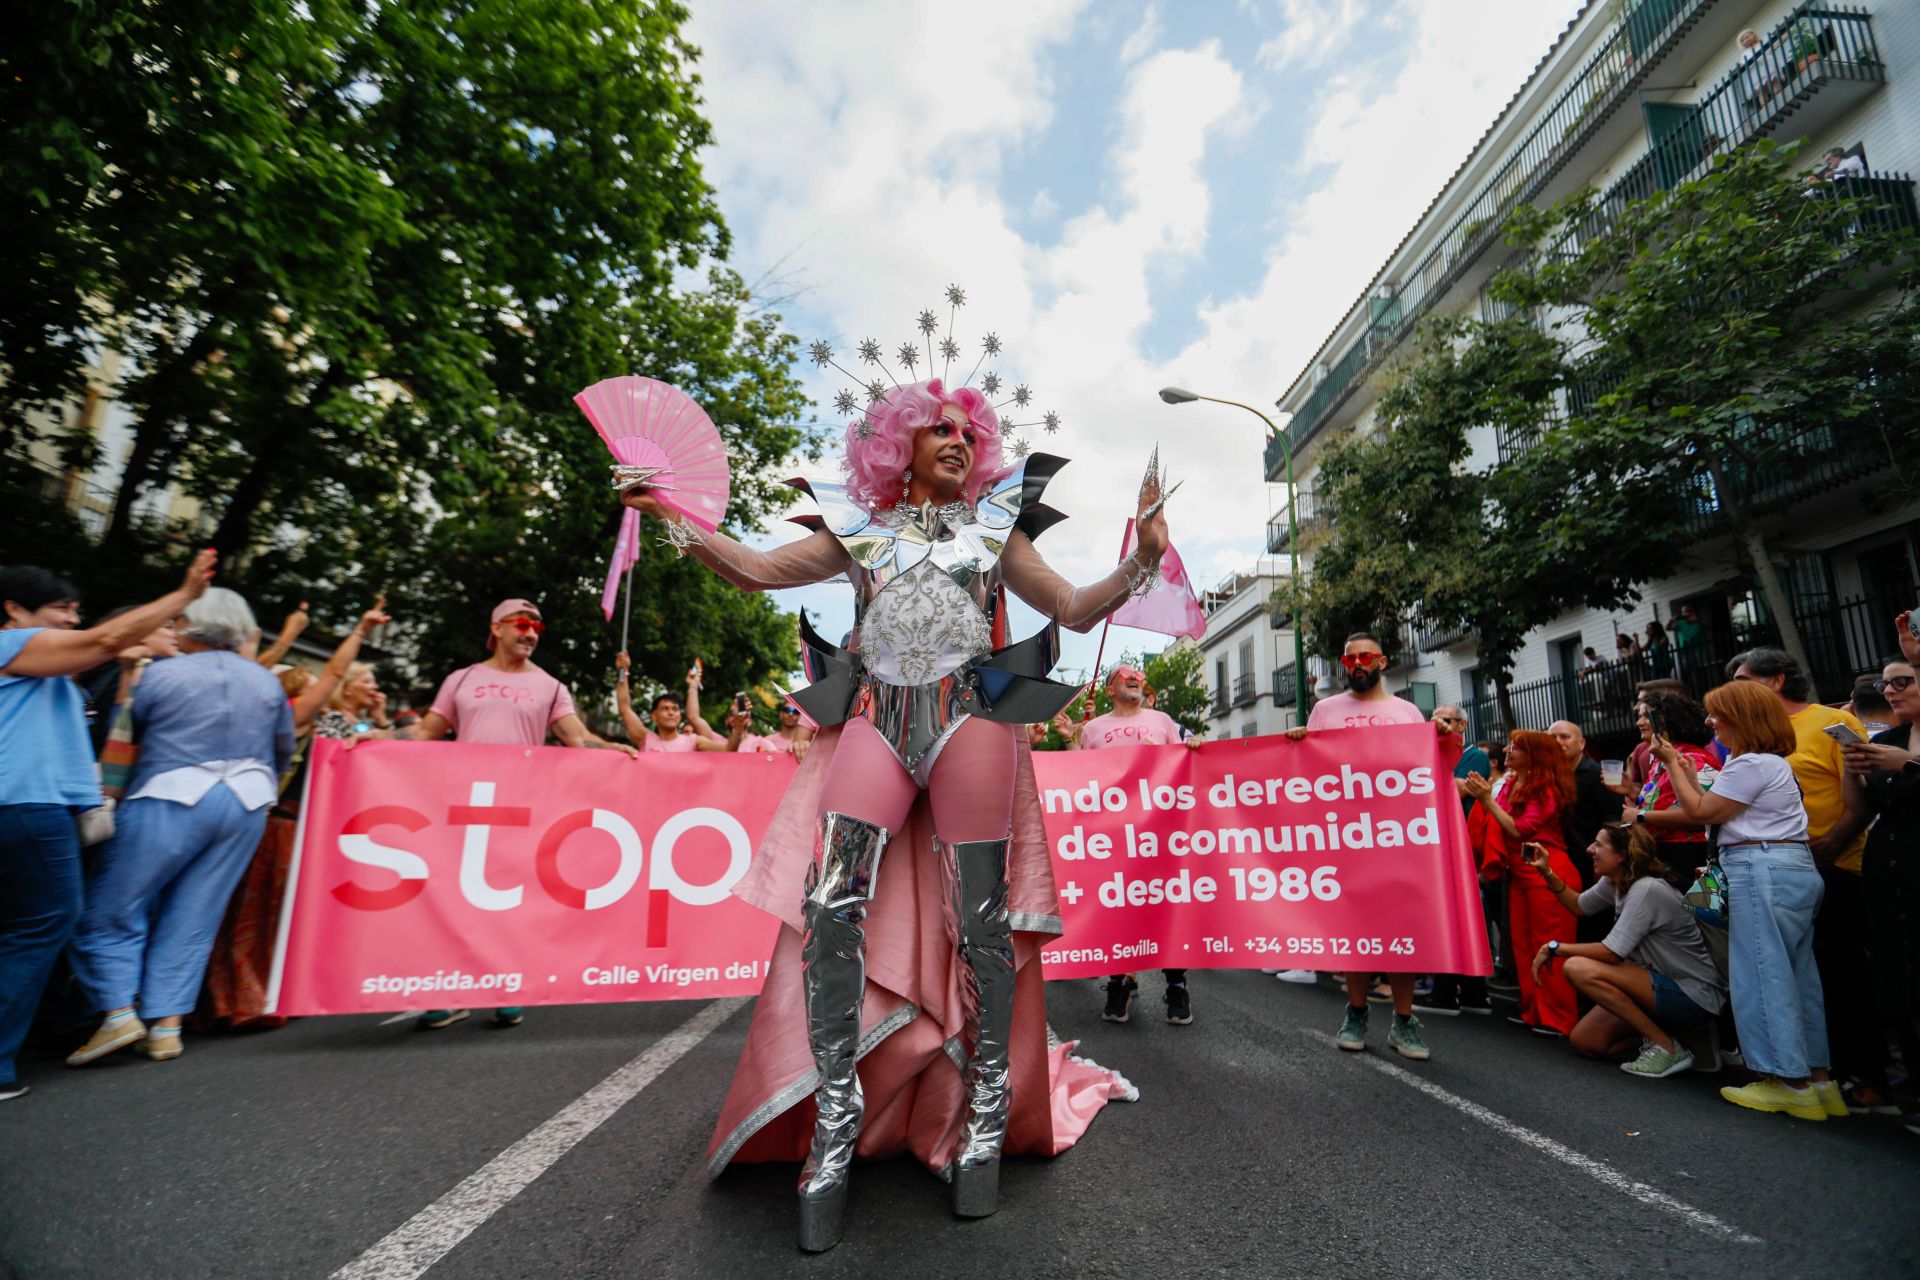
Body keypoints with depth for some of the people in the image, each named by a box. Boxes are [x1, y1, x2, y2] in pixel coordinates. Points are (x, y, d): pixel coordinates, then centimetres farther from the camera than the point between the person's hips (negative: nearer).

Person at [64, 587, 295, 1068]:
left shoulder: (163, 674, -5)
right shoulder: (267, 681, 8)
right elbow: (283, 752, 15)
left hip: (171, 800, -4)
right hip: (246, 803, 4)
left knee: (109, 910, 9)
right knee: (193, 919, 10)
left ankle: (118, 1010, -1)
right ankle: (167, 1022, 10)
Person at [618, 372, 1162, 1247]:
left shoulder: (996, 526, 18)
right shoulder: (860, 526, 19)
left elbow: (1076, 611, 15)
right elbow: (758, 570, 14)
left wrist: (1142, 561, 0)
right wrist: (672, 519, 5)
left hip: (971, 716, 0)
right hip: (878, 718, 1)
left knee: (980, 919, -2)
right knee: (830, 904, -13)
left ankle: (988, 1118, 15)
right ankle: (834, 1126, 0)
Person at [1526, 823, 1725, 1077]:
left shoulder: (1647, 890, -24)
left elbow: (1610, 952, -26)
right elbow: (1579, 905, 18)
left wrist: (1555, 948, -15)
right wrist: (1548, 872, 5)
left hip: (1694, 996, -8)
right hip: (1663, 982, 8)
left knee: (1579, 968, -26)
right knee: (1584, 1041, -1)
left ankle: (1666, 1046, -13)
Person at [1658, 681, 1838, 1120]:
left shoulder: (1751, 764, -13)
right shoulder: (1773, 762, 20)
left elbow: (1702, 812, -9)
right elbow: (1715, 810, 15)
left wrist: (1672, 764, -3)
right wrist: (1688, 772, 19)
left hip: (1762, 871, -11)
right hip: (1795, 869, 11)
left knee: (1762, 974, -5)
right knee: (1796, 976, 12)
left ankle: (1790, 1083, 1)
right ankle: (1818, 1079, 17)